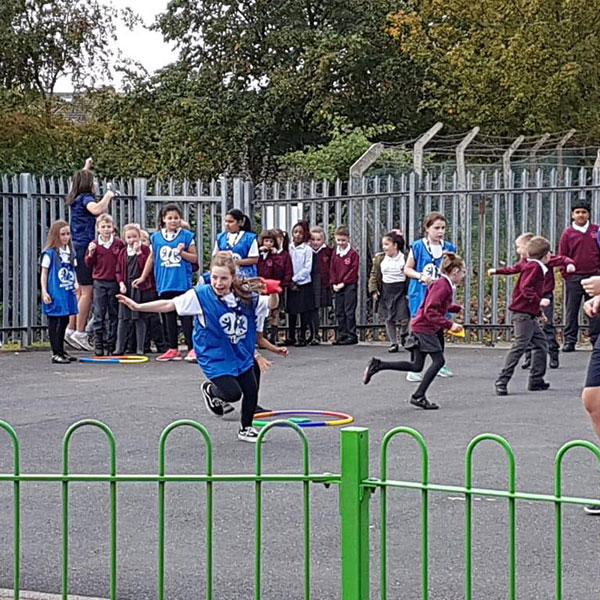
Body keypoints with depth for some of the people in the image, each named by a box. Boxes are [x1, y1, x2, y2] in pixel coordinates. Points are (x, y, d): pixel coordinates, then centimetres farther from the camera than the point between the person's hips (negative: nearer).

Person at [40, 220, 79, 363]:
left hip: (68, 292, 7)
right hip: (55, 293, -7)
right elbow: (44, 273, -5)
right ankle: (56, 353, 0)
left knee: (64, 322, 13)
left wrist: (75, 283, 5)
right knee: (55, 323, -3)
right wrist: (44, 292, -10)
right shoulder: (50, 253, -8)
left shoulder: (71, 252, 10)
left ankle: (61, 351, 23)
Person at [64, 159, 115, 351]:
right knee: (88, 291, -9)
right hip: (85, 247, -10)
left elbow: (79, 180, 41)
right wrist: (108, 196, -16)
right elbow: (96, 209, -33)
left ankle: (71, 330, 14)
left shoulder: (75, 199, 17)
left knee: (81, 291, 13)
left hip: (76, 247, 10)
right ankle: (80, 333, -10)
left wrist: (86, 168, 53)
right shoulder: (86, 198, -9)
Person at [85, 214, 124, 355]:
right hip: (99, 282, -1)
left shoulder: (119, 243, 1)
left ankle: (111, 344, 13)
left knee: (113, 314, 7)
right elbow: (89, 264, 4)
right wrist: (91, 253, -13)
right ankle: (98, 345, 1)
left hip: (114, 282, 1)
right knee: (99, 315, -2)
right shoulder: (94, 244, 1)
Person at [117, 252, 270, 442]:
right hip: (214, 357, -4)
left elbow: (270, 305, 7)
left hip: (241, 355, 4)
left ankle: (246, 429, 34)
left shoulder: (246, 296, -8)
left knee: (251, 391, 6)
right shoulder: (201, 295, -16)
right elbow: (169, 304, -12)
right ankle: (211, 390, 19)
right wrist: (138, 307, -16)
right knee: (232, 393, -17)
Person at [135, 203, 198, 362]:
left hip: (183, 283, -3)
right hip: (165, 283, 3)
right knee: (169, 317, 10)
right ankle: (173, 349, 16)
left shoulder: (186, 236, 0)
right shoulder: (156, 237, 7)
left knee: (186, 316, -6)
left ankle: (192, 348, -3)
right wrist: (143, 277, 19)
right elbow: (152, 258, 17)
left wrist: (182, 252, -14)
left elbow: (194, 258, 3)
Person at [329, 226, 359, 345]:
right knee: (339, 312, 8)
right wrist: (334, 283, -2)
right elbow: (332, 270, 12)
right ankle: (342, 335, 14)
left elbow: (354, 270, -10)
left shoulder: (353, 253, -6)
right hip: (337, 287, 6)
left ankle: (352, 335, -3)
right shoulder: (335, 254, 11)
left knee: (349, 311, -7)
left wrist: (343, 283, -13)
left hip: (349, 286, -6)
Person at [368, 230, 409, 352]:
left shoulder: (405, 258, -7)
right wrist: (373, 290, 0)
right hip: (386, 291, 4)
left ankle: (404, 336, 21)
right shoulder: (379, 258, 5)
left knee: (404, 317, -8)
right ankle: (393, 343, 16)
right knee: (388, 319, 6)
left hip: (401, 289, -4)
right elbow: (374, 275, 10)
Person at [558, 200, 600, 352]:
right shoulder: (568, 233, 2)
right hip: (574, 278, -1)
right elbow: (562, 256, 4)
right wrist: (567, 274, -1)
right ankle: (569, 341, 4)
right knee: (571, 310, 2)